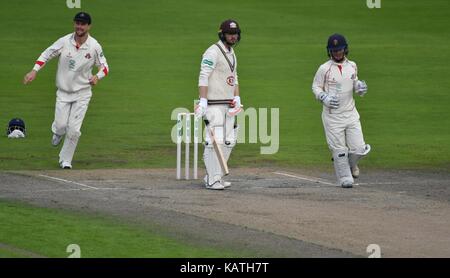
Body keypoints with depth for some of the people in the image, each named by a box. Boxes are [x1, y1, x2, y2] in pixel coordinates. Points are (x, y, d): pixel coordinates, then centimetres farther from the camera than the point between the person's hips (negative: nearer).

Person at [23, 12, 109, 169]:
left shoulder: (94, 46, -9)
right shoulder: (65, 41, -9)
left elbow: (104, 67, 2)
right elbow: (46, 55, 0)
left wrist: (97, 76, -20)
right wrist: (34, 71, -13)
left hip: (82, 93, -1)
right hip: (63, 92, 1)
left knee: (73, 130, -7)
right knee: (61, 125, -5)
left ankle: (65, 161, 10)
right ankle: (58, 133, 34)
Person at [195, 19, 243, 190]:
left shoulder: (231, 53, 17)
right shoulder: (213, 52, -12)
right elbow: (203, 77, -18)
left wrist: (237, 98, 13)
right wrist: (203, 102, -26)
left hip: (228, 105, 9)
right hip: (214, 104, -9)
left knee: (228, 142, 9)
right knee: (215, 141, -12)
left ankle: (215, 176, 17)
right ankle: (213, 179, -9)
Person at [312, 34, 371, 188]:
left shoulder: (352, 66, 7)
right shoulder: (324, 69, -6)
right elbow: (316, 87, 2)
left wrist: (360, 87, -2)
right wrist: (324, 98, -16)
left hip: (350, 114, 3)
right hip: (332, 116, -3)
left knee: (359, 149, -2)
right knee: (339, 150, 0)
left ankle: (351, 163, 30)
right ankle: (345, 178, 15)